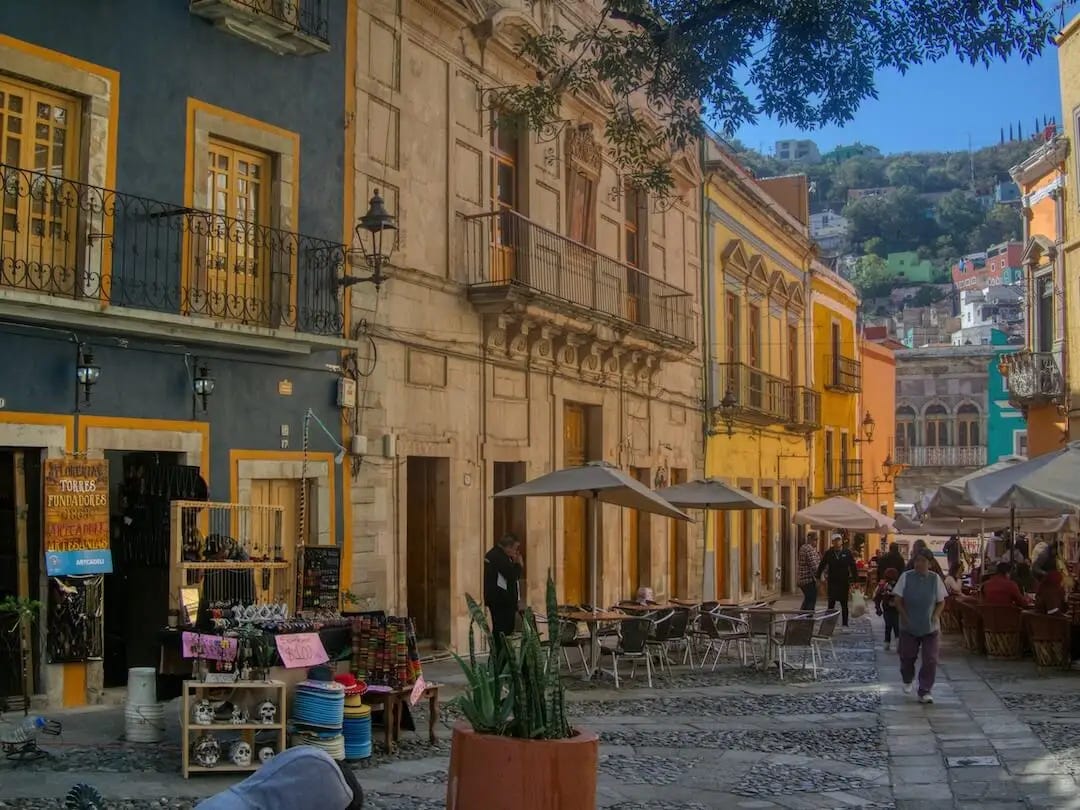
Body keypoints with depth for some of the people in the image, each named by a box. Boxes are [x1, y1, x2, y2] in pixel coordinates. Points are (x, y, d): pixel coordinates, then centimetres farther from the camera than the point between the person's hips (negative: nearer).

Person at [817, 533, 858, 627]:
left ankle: (845, 623, 14)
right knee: (831, 604, 0)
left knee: (844, 605, 7)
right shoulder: (829, 553, 2)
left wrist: (855, 579, -6)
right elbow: (821, 566, 3)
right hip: (832, 583, 0)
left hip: (844, 583, 0)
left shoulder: (847, 553, -1)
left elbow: (853, 567, -1)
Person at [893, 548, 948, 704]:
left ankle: (925, 691, 5)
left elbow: (941, 602, 5)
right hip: (909, 627, 0)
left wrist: (936, 615, -10)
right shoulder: (906, 577, -6)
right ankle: (908, 680, 42)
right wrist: (905, 616, -11)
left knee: (930, 660, -4)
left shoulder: (935, 579, -2)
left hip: (930, 627, 0)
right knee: (907, 656, 13)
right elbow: (898, 599, -2)